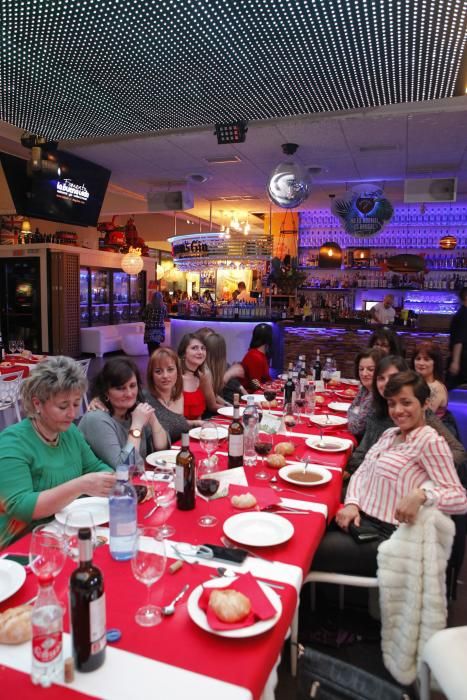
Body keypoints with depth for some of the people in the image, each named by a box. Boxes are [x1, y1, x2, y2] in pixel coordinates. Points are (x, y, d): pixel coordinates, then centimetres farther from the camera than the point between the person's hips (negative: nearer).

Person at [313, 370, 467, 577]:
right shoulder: (389, 434, 14)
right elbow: (362, 472, 14)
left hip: (387, 535, -7)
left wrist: (421, 494, -34)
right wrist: (352, 504, -5)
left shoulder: (430, 442, -9)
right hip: (359, 518, 7)